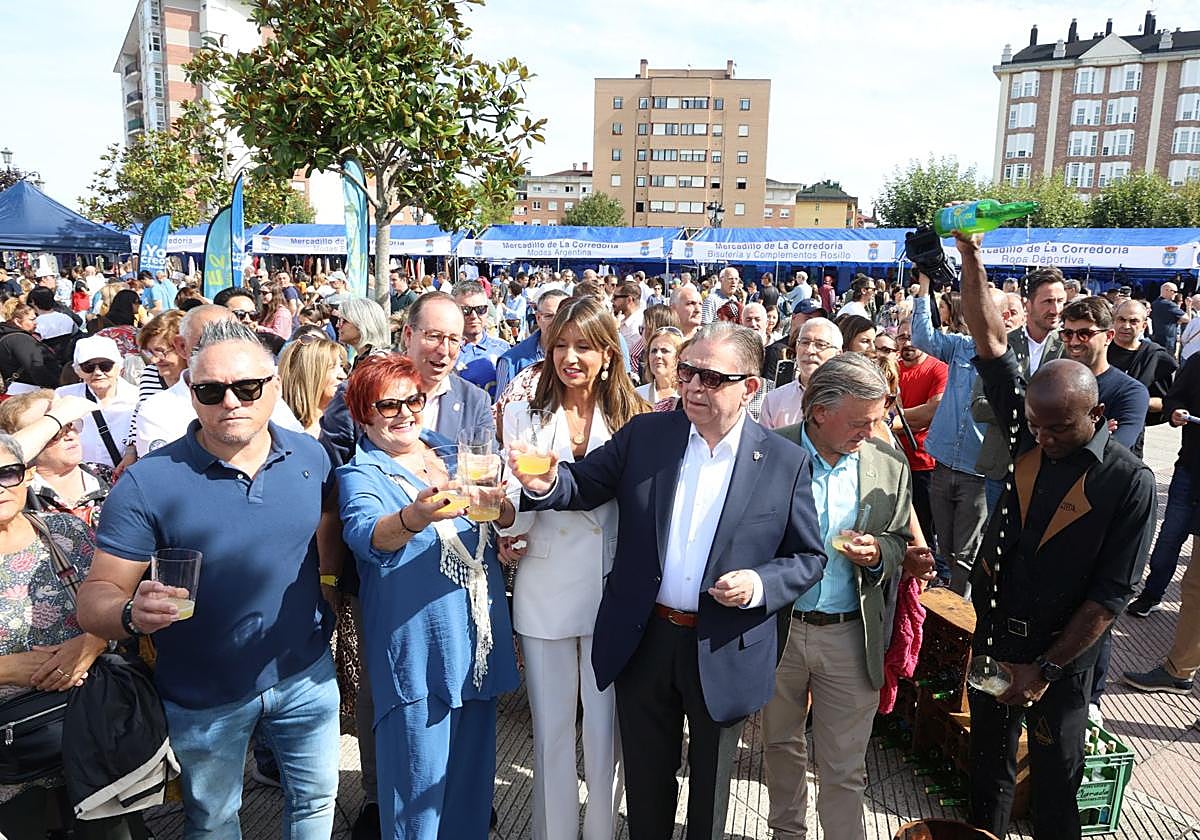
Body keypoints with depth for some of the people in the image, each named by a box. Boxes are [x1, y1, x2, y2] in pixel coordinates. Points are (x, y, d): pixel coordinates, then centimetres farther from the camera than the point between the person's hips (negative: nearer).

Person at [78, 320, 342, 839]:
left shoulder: (310, 456, -9)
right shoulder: (149, 482, -20)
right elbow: (96, 595, -18)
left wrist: (328, 605, -3)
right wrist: (133, 614, -39)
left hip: (305, 674, 3)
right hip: (203, 697, -2)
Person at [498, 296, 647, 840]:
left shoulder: (631, 418, -1)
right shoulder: (524, 415, 0)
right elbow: (513, 523, -6)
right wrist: (528, 487, -26)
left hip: (611, 592, 0)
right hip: (545, 593, 1)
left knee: (605, 729, 12)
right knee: (551, 729, 14)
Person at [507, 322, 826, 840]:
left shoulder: (786, 462, -8)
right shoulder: (645, 434, -4)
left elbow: (808, 558, -1)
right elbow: (585, 484, -2)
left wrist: (760, 584, -20)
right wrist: (546, 484, -24)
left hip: (724, 655, -1)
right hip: (644, 641, 2)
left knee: (709, 786, 21)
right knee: (646, 781, 22)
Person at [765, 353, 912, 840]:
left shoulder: (890, 465, -3)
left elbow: (902, 543, 7)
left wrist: (878, 553, -14)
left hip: (850, 637, 0)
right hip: (776, 629, 0)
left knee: (845, 770, 9)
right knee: (780, 746, 22)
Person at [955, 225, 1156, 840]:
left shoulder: (1129, 482, -15)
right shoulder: (1029, 431, -4)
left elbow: (1111, 594, -16)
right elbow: (991, 341, -6)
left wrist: (1045, 669, -16)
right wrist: (970, 256, -11)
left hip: (1061, 653, -4)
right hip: (992, 635, 4)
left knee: (1055, 781, 12)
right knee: (988, 761, 19)